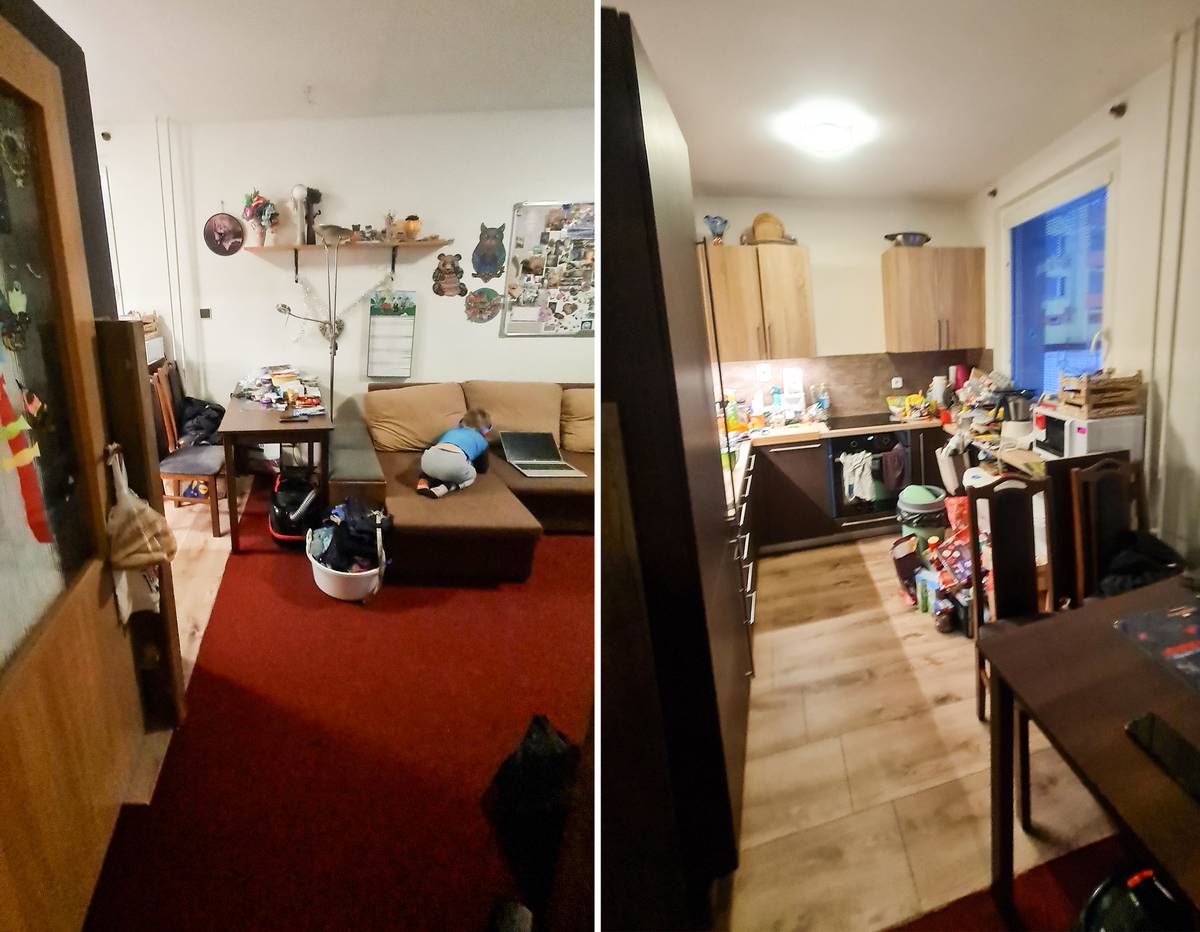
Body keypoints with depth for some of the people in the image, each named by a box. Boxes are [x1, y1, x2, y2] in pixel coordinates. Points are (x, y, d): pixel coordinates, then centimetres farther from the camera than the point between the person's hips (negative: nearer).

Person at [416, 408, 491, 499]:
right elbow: (483, 469, 38)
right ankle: (445, 487, -1)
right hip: (455, 462, -4)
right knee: (471, 475, 27)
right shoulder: (482, 441, 31)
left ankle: (424, 481, 7)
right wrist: (472, 462, 57)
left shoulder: (452, 431, 40)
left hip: (429, 459, 4)